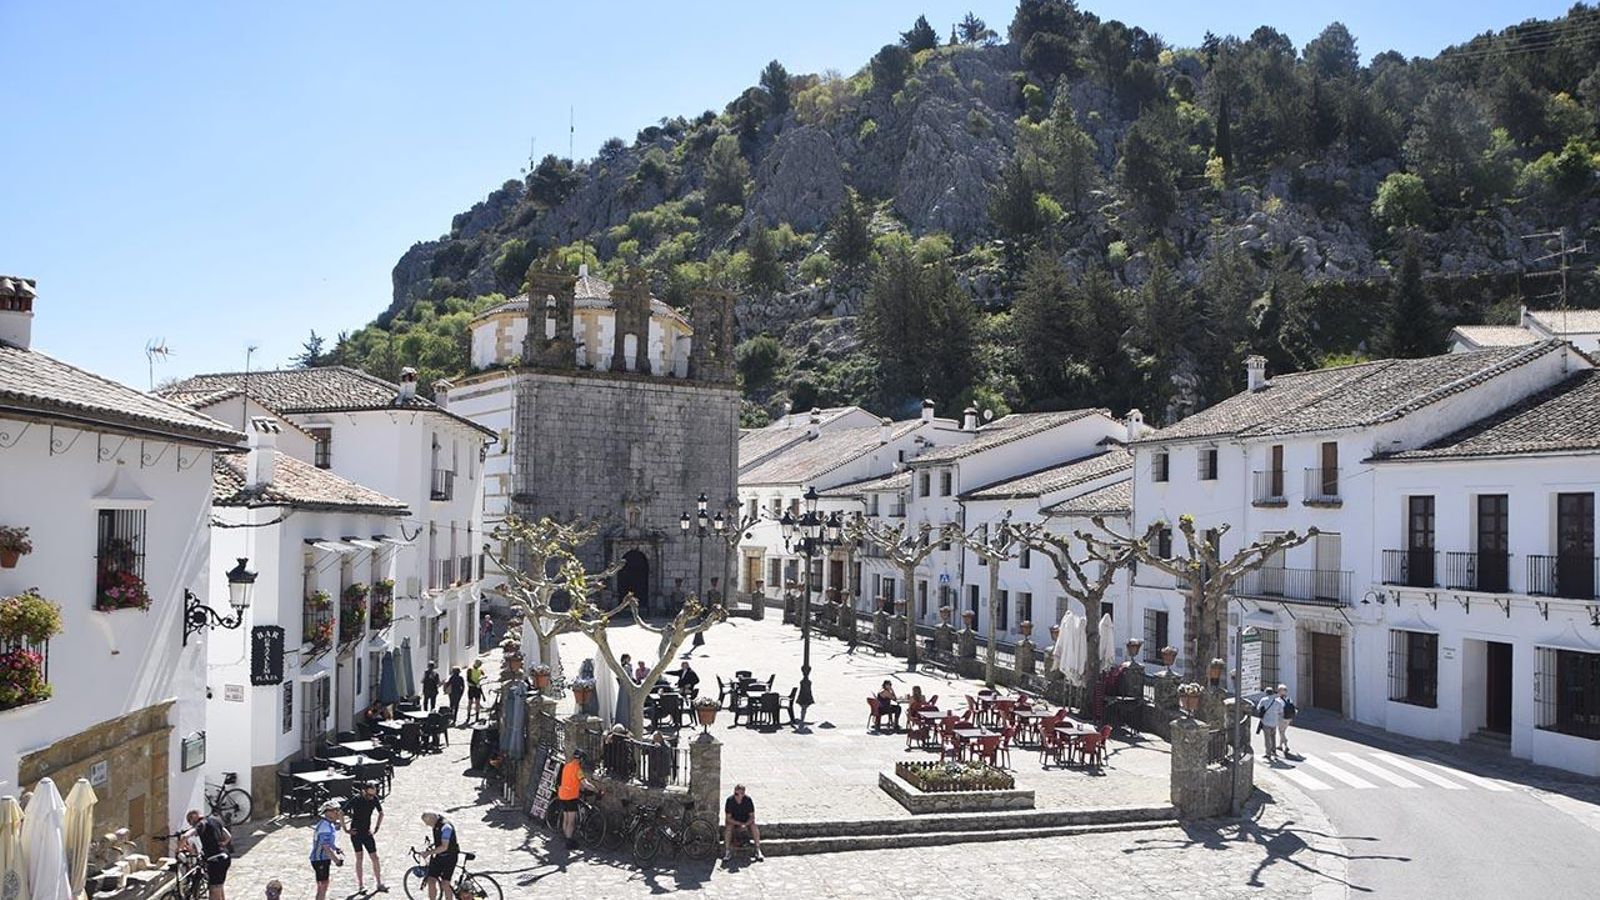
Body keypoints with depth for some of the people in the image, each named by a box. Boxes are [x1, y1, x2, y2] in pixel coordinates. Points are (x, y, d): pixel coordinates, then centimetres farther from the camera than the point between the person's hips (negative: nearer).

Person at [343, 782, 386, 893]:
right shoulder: (356, 799, -18)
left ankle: (379, 884, 5)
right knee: (359, 857, -1)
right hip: (355, 833, -3)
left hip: (367, 833, 3)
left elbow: (381, 813, 10)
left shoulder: (375, 799, -6)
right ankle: (360, 884, 9)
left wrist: (376, 828, 4)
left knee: (375, 858, -1)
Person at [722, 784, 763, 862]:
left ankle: (758, 851, -23)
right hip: (733, 821, -1)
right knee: (728, 827, -32)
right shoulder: (730, 800, -22)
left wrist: (745, 824, -32)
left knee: (754, 826, -28)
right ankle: (727, 852, -27)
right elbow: (728, 818, -19)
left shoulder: (748, 800, -20)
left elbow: (752, 816, -14)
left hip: (747, 821, 1)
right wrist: (740, 824, -29)